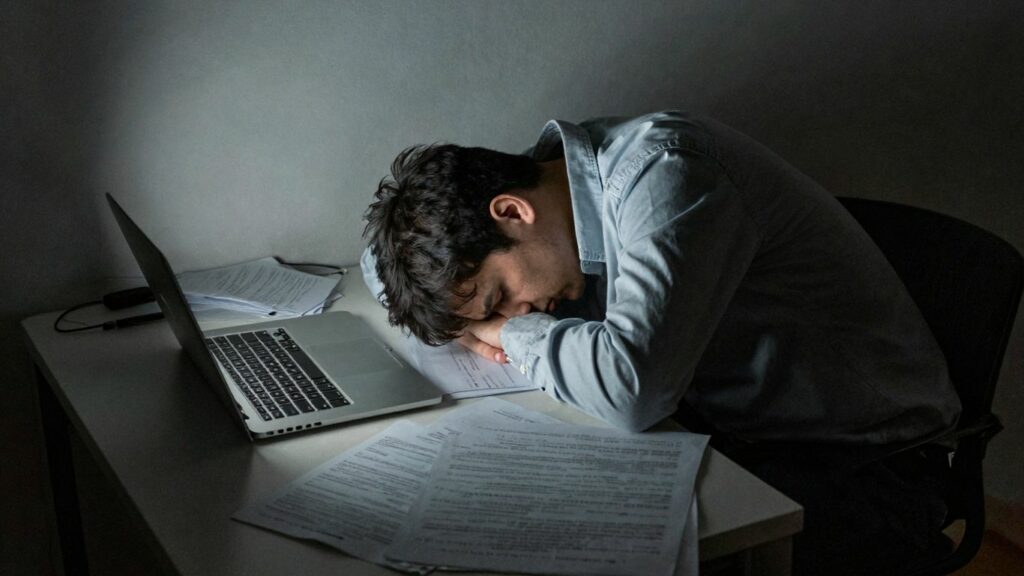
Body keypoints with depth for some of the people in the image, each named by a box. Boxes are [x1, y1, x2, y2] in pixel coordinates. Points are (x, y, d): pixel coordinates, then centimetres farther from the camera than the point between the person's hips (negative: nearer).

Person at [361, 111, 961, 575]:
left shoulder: (663, 169, -25)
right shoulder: (549, 168, -1)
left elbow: (630, 386, -39)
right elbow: (379, 258, 11)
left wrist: (513, 332, -20)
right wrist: (484, 326, -8)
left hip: (863, 465, -7)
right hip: (727, 432, 7)